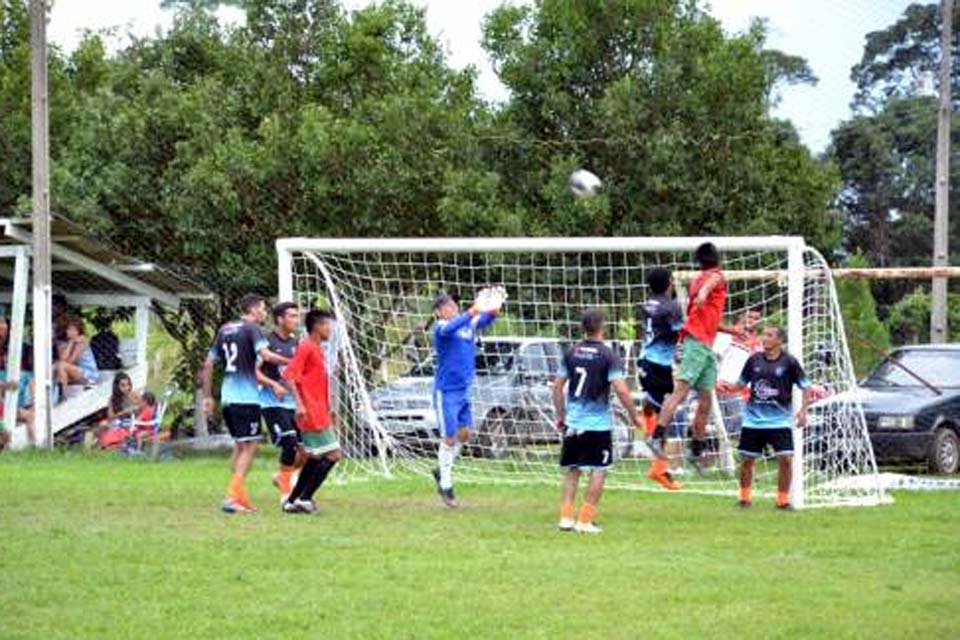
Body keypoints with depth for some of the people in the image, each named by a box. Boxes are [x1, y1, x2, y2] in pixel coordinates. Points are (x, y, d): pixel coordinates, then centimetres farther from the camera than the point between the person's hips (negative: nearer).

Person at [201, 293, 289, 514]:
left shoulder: (225, 330, 16)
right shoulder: (251, 329, -6)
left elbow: (208, 365, 18)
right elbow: (266, 355, -22)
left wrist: (208, 396, 22)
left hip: (228, 397, 8)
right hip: (247, 397, -8)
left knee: (240, 446, 17)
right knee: (249, 446, -4)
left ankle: (240, 498, 17)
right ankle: (232, 496, -13)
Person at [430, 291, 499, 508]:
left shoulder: (468, 323, 7)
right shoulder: (440, 326, -11)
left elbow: (484, 321, -11)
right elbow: (448, 329, -35)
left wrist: (492, 312, -35)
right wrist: (469, 314, -50)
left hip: (464, 389, 6)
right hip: (446, 390, -6)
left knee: (464, 433, 10)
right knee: (449, 438, -2)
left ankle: (441, 470, 30)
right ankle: (446, 486, 8)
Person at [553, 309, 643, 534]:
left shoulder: (572, 353, 4)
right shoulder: (607, 355, -10)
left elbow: (557, 386, 9)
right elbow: (621, 390, -16)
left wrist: (560, 415, 19)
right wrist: (634, 416, -4)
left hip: (573, 422, 4)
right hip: (598, 423, -4)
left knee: (572, 469, 14)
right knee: (599, 471, 4)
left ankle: (566, 517, 10)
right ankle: (586, 520, 1)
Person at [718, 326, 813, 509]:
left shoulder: (789, 362, -5)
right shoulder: (754, 360, 3)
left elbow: (805, 387, -1)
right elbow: (741, 383, 13)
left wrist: (803, 410, -13)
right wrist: (730, 387, -8)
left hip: (780, 420, -3)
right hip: (754, 419, 3)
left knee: (785, 459, -12)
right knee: (747, 459, 4)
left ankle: (783, 499, 3)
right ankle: (745, 498, 22)